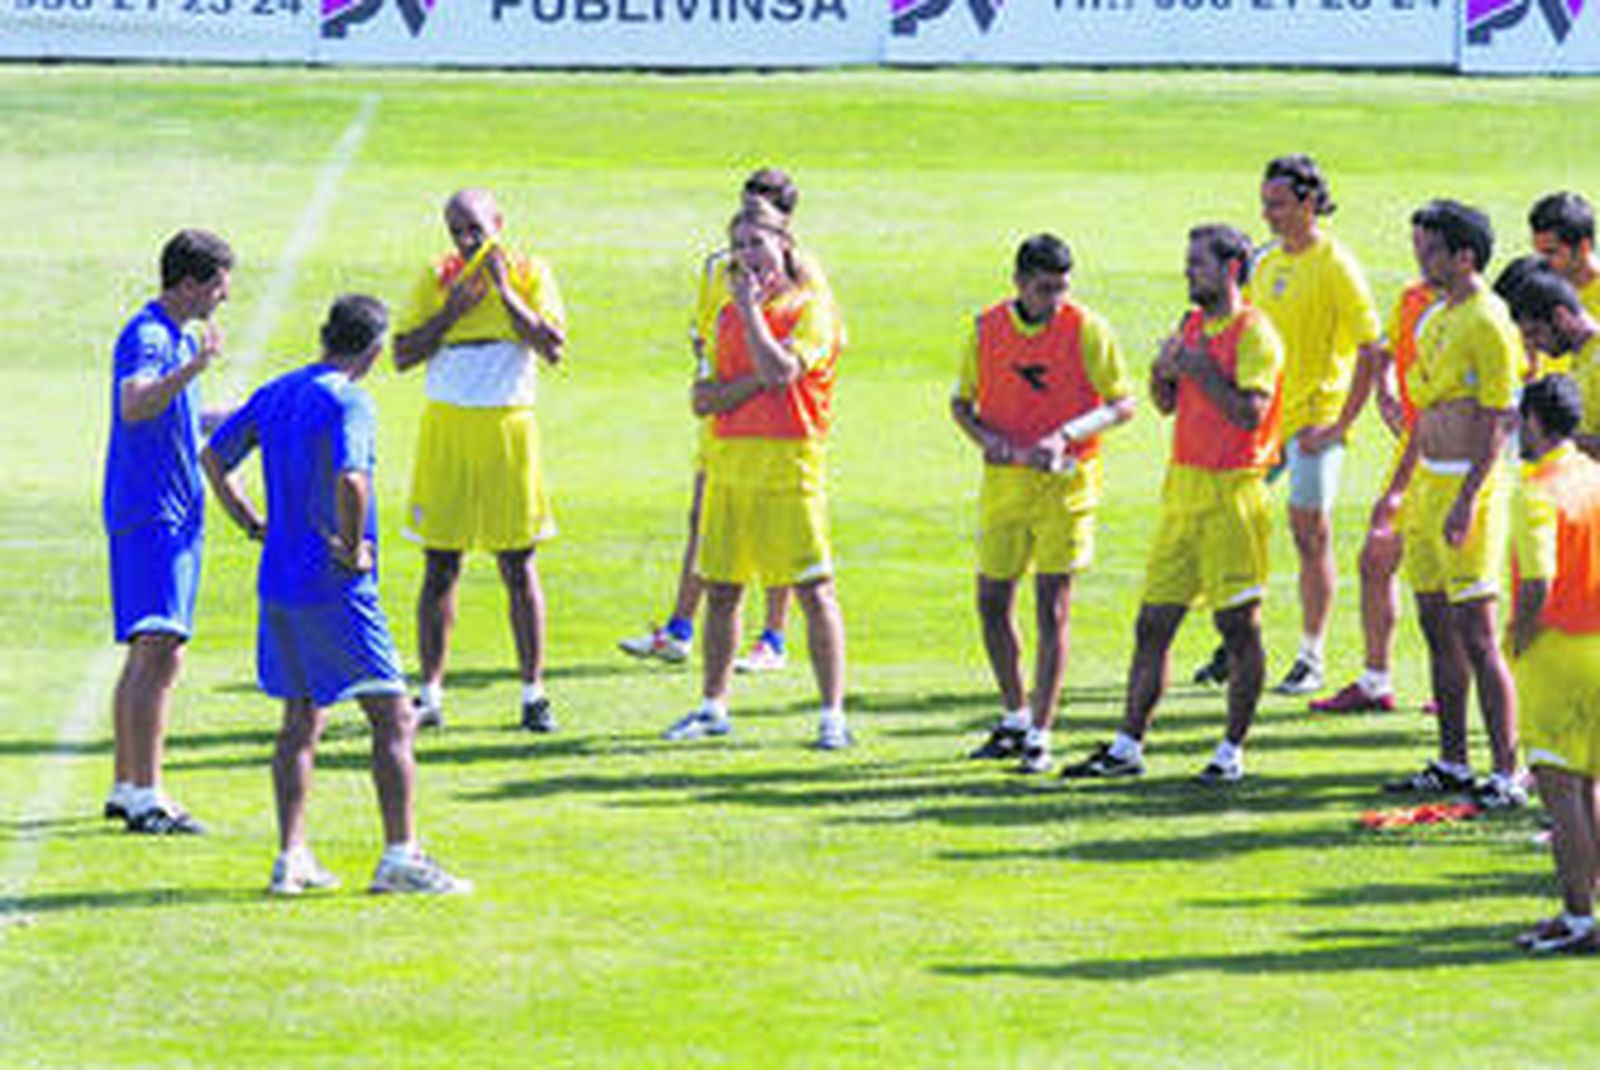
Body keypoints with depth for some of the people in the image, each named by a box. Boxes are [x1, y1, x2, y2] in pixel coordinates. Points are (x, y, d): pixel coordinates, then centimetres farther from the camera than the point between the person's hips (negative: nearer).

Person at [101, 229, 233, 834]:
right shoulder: (147, 337, -15)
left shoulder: (179, 336, 17)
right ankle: (146, 795, -19)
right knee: (160, 651, -16)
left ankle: (127, 787, 21)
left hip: (175, 513, 11)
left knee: (149, 653, 14)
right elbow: (133, 408, -34)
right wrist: (193, 367, -45)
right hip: (151, 512, -11)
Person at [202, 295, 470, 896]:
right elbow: (349, 481, -30)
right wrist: (352, 548, -16)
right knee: (392, 720, -3)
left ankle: (292, 858, 12)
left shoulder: (275, 395, 10)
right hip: (336, 591, -8)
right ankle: (400, 854, -9)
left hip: (279, 584, 8)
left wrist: (255, 527, 18)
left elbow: (214, 458, 19)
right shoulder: (347, 403, -14)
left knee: (301, 721, 15)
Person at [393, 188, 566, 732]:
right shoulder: (436, 279, 5)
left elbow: (553, 349, -11)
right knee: (440, 566, 2)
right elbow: (402, 355, 1)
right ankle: (430, 695, 8)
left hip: (508, 429, -1)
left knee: (519, 566, 2)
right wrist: (450, 312, -10)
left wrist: (504, 292, -14)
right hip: (446, 429, 1)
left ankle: (533, 693, 8)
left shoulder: (531, 275, 2)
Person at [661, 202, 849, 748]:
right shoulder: (729, 315, 15)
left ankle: (833, 714, -4)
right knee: (720, 590, 10)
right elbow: (703, 399, 7)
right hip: (728, 460, 6)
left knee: (813, 589, -6)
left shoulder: (812, 309, -3)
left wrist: (751, 308, -10)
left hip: (789, 461, -6)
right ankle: (713, 707, 22)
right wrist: (754, 381, -10)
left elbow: (781, 369, -20)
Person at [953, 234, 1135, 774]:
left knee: (1052, 608, -6)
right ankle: (1016, 719, 27)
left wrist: (1066, 436, -19)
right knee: (992, 602, 8)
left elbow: (1122, 404, -5)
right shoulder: (986, 328, 3)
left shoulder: (1087, 330, -7)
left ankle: (1040, 735, 0)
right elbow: (961, 401, 12)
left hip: (1065, 481, -4)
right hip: (1004, 480, 4)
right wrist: (985, 437, -9)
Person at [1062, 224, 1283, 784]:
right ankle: (1127, 747, 11)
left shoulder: (1253, 333, -9)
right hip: (1183, 486, 8)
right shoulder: (1193, 325, 15)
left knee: (1239, 626, -1)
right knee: (1152, 624, 7)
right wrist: (1164, 370, -1)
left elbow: (1250, 413, -19)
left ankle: (1232, 751, 6)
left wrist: (1202, 371, -15)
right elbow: (1166, 402, 19)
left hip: (1232, 491, -8)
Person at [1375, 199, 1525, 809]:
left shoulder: (1488, 324, -13)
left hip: (1469, 484, -9)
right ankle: (1452, 764, 18)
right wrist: (1398, 488, 25)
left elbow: (1497, 422, -18)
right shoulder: (1438, 317, 15)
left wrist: (1466, 502, -23)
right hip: (1429, 483, 9)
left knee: (1475, 635, -10)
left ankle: (1508, 774, -9)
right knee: (1437, 629, 11)